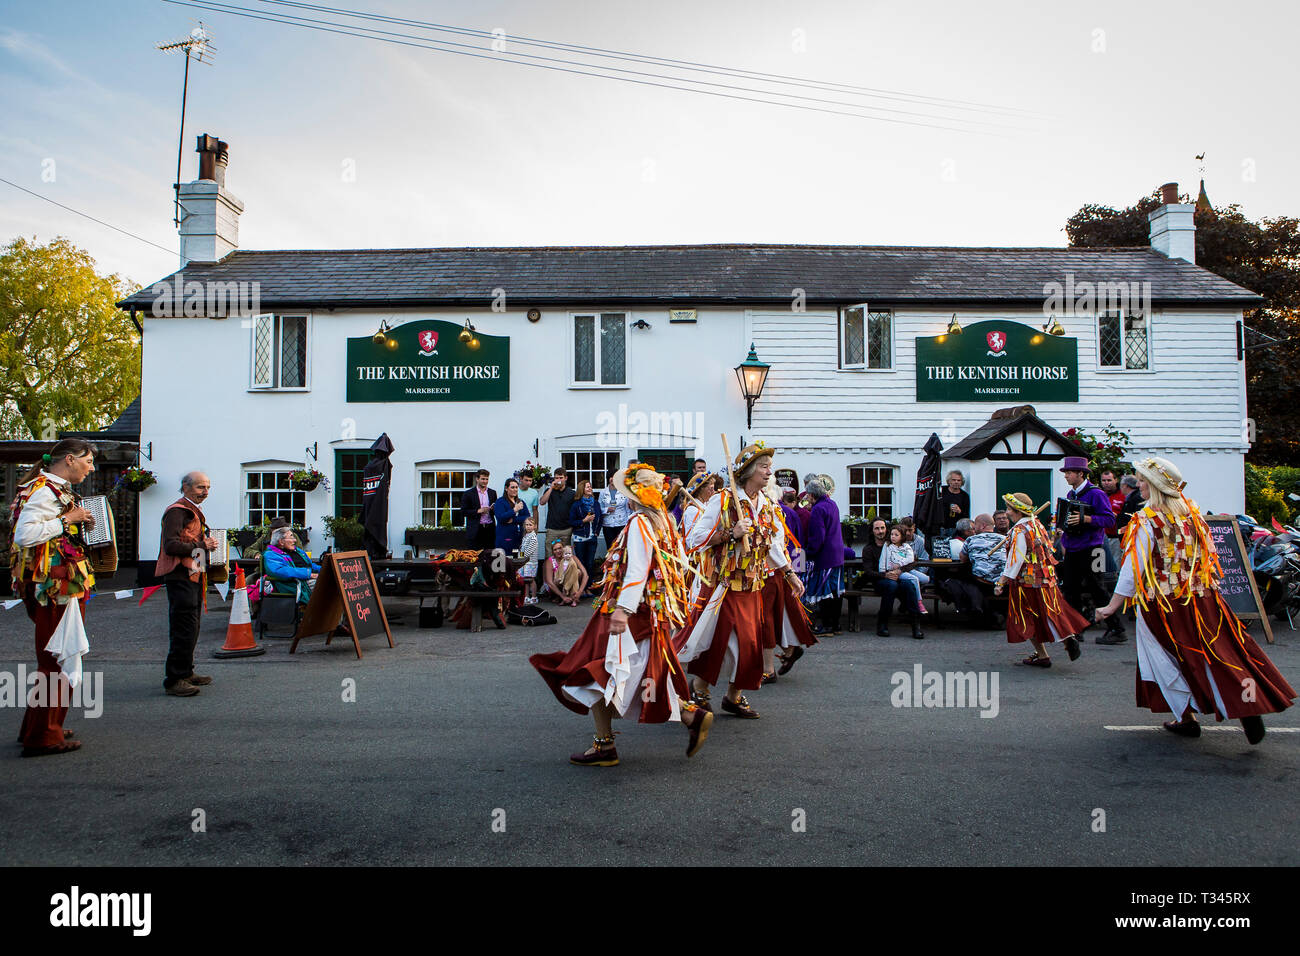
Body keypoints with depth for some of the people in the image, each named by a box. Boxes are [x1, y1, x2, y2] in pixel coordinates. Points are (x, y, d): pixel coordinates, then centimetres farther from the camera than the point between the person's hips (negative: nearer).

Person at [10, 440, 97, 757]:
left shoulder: (59, 490, 17)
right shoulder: (44, 490, -14)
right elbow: (24, 534, -24)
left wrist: (78, 524, 11)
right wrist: (67, 520, -18)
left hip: (65, 584, 11)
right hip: (57, 586, -11)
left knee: (56, 658, 18)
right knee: (58, 659, -4)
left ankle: (38, 728, 29)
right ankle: (43, 737, 4)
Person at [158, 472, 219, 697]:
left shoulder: (194, 511, 21)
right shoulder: (177, 511, -12)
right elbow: (171, 545, -22)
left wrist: (207, 544, 13)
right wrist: (202, 546, -16)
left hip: (193, 575, 11)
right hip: (181, 577, -11)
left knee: (191, 628, 15)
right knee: (185, 628, -11)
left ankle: (185, 673, 24)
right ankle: (174, 679, -7)